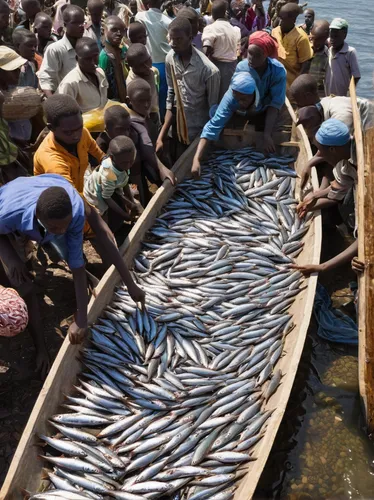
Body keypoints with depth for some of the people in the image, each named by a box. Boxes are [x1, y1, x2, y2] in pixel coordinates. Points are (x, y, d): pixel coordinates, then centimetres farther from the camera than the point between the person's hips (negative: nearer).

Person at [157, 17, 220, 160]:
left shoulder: (209, 70, -25)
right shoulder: (170, 58, -8)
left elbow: (213, 109, -14)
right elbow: (171, 94, 2)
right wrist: (161, 137, -3)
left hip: (200, 132, -5)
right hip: (179, 129, 5)